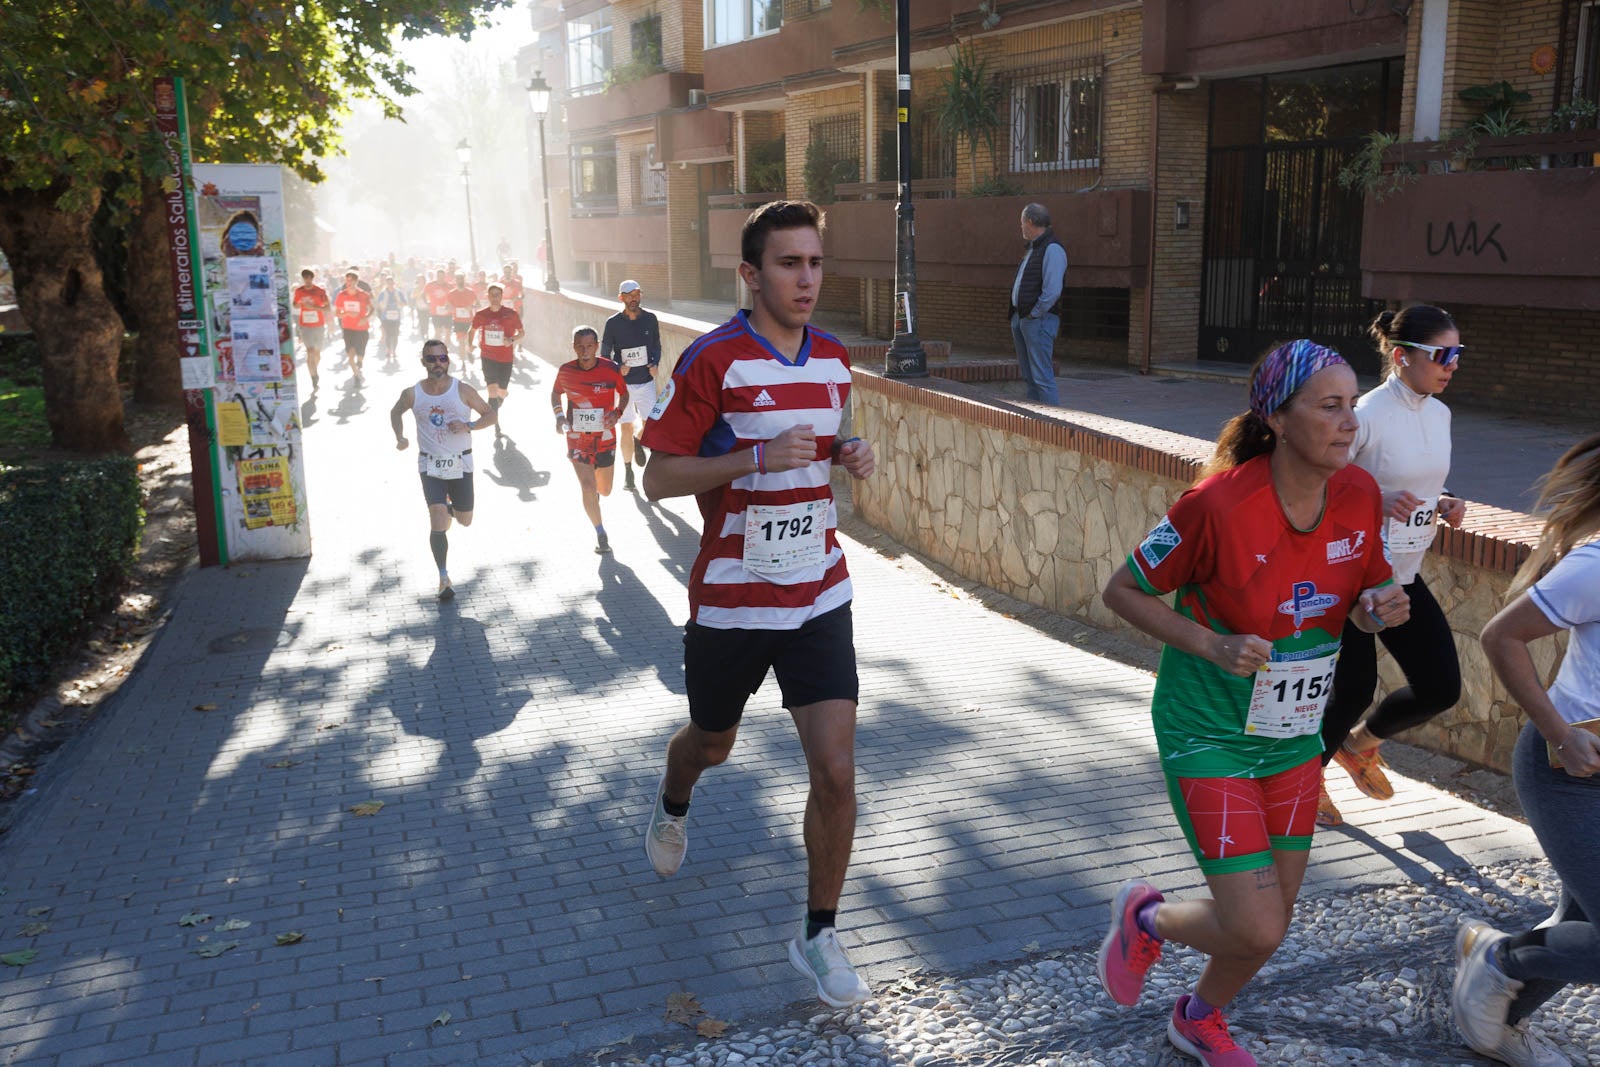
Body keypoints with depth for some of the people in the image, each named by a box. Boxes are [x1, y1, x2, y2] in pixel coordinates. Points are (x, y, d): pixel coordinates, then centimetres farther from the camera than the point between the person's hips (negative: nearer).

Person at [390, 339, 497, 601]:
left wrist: (468, 426, -17)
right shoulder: (412, 394, -4)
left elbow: (490, 414, 1)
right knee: (438, 522, -13)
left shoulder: (463, 390, -7)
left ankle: (451, 508, 49)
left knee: (465, 521, 12)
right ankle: (444, 577, -3)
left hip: (460, 464, 1)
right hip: (430, 465, -1)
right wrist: (399, 437, 0)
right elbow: (396, 412, 17)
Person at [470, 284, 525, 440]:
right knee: (492, 391, -11)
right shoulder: (481, 314, -1)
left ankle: (495, 409, 48)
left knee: (502, 392, 12)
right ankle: (496, 427, -6)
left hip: (506, 358, 0)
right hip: (488, 358, 0)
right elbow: (473, 330, 16)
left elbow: (521, 333, 1)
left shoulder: (511, 314, -6)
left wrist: (512, 340, -16)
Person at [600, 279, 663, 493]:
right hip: (623, 383, -1)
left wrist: (655, 364, -5)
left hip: (646, 381, 2)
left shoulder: (650, 319, 0)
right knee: (626, 427, 2)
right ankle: (627, 471, 16)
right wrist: (617, 368, -18)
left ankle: (639, 444, 30)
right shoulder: (613, 323, -6)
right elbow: (604, 354, 0)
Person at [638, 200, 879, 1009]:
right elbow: (659, 477, -13)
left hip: (818, 598, 3)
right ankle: (672, 806, 58)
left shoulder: (833, 360, 4)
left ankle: (819, 936, 14)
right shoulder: (714, 361, -14)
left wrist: (849, 456, -2)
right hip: (731, 600, -3)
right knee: (712, 744, 20)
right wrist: (759, 458, -25)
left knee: (836, 771, -5)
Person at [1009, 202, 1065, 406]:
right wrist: (1017, 316, 14)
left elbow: (1052, 291, -22)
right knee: (1029, 376, 13)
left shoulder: (1052, 249, -13)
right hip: (1021, 318, 10)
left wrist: (1034, 314, -15)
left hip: (1038, 320, -10)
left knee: (1042, 377, -12)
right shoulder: (1033, 248, 19)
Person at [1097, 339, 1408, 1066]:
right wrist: (1213, 645, -24)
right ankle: (1147, 917, 24)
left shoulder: (1359, 496, -7)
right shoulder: (1220, 504, -24)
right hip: (1210, 736, -6)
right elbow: (1122, 590, -13)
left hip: (1294, 735, 6)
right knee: (1256, 930, -10)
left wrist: (1378, 610, -13)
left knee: (1272, 919, 16)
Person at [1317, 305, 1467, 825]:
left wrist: (1443, 505, -1)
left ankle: (1360, 742, 33)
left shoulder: (1439, 414, 6)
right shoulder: (1367, 415, -19)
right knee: (1354, 689, -1)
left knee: (1442, 687, 5)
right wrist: (1379, 503, -30)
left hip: (1404, 577, 8)